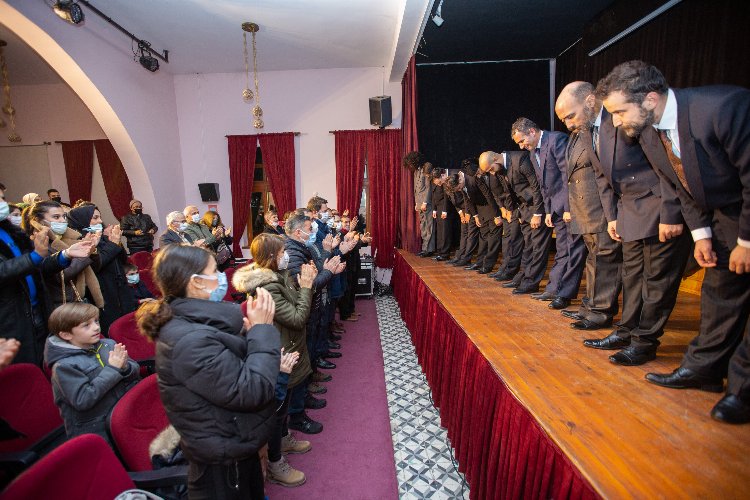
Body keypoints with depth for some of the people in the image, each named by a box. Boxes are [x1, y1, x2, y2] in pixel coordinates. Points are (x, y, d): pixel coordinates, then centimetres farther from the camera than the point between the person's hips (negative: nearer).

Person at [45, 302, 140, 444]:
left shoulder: (109, 344, 5)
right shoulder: (64, 366, -8)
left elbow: (136, 372, 7)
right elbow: (82, 400, -15)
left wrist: (125, 367, -15)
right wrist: (112, 369, -17)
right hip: (98, 433, -5)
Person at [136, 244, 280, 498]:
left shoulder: (194, 322, -2)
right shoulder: (190, 340, -31)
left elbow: (238, 364, 7)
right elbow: (251, 391, -31)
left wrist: (253, 330, -9)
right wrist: (262, 329, -24)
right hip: (222, 460, -9)